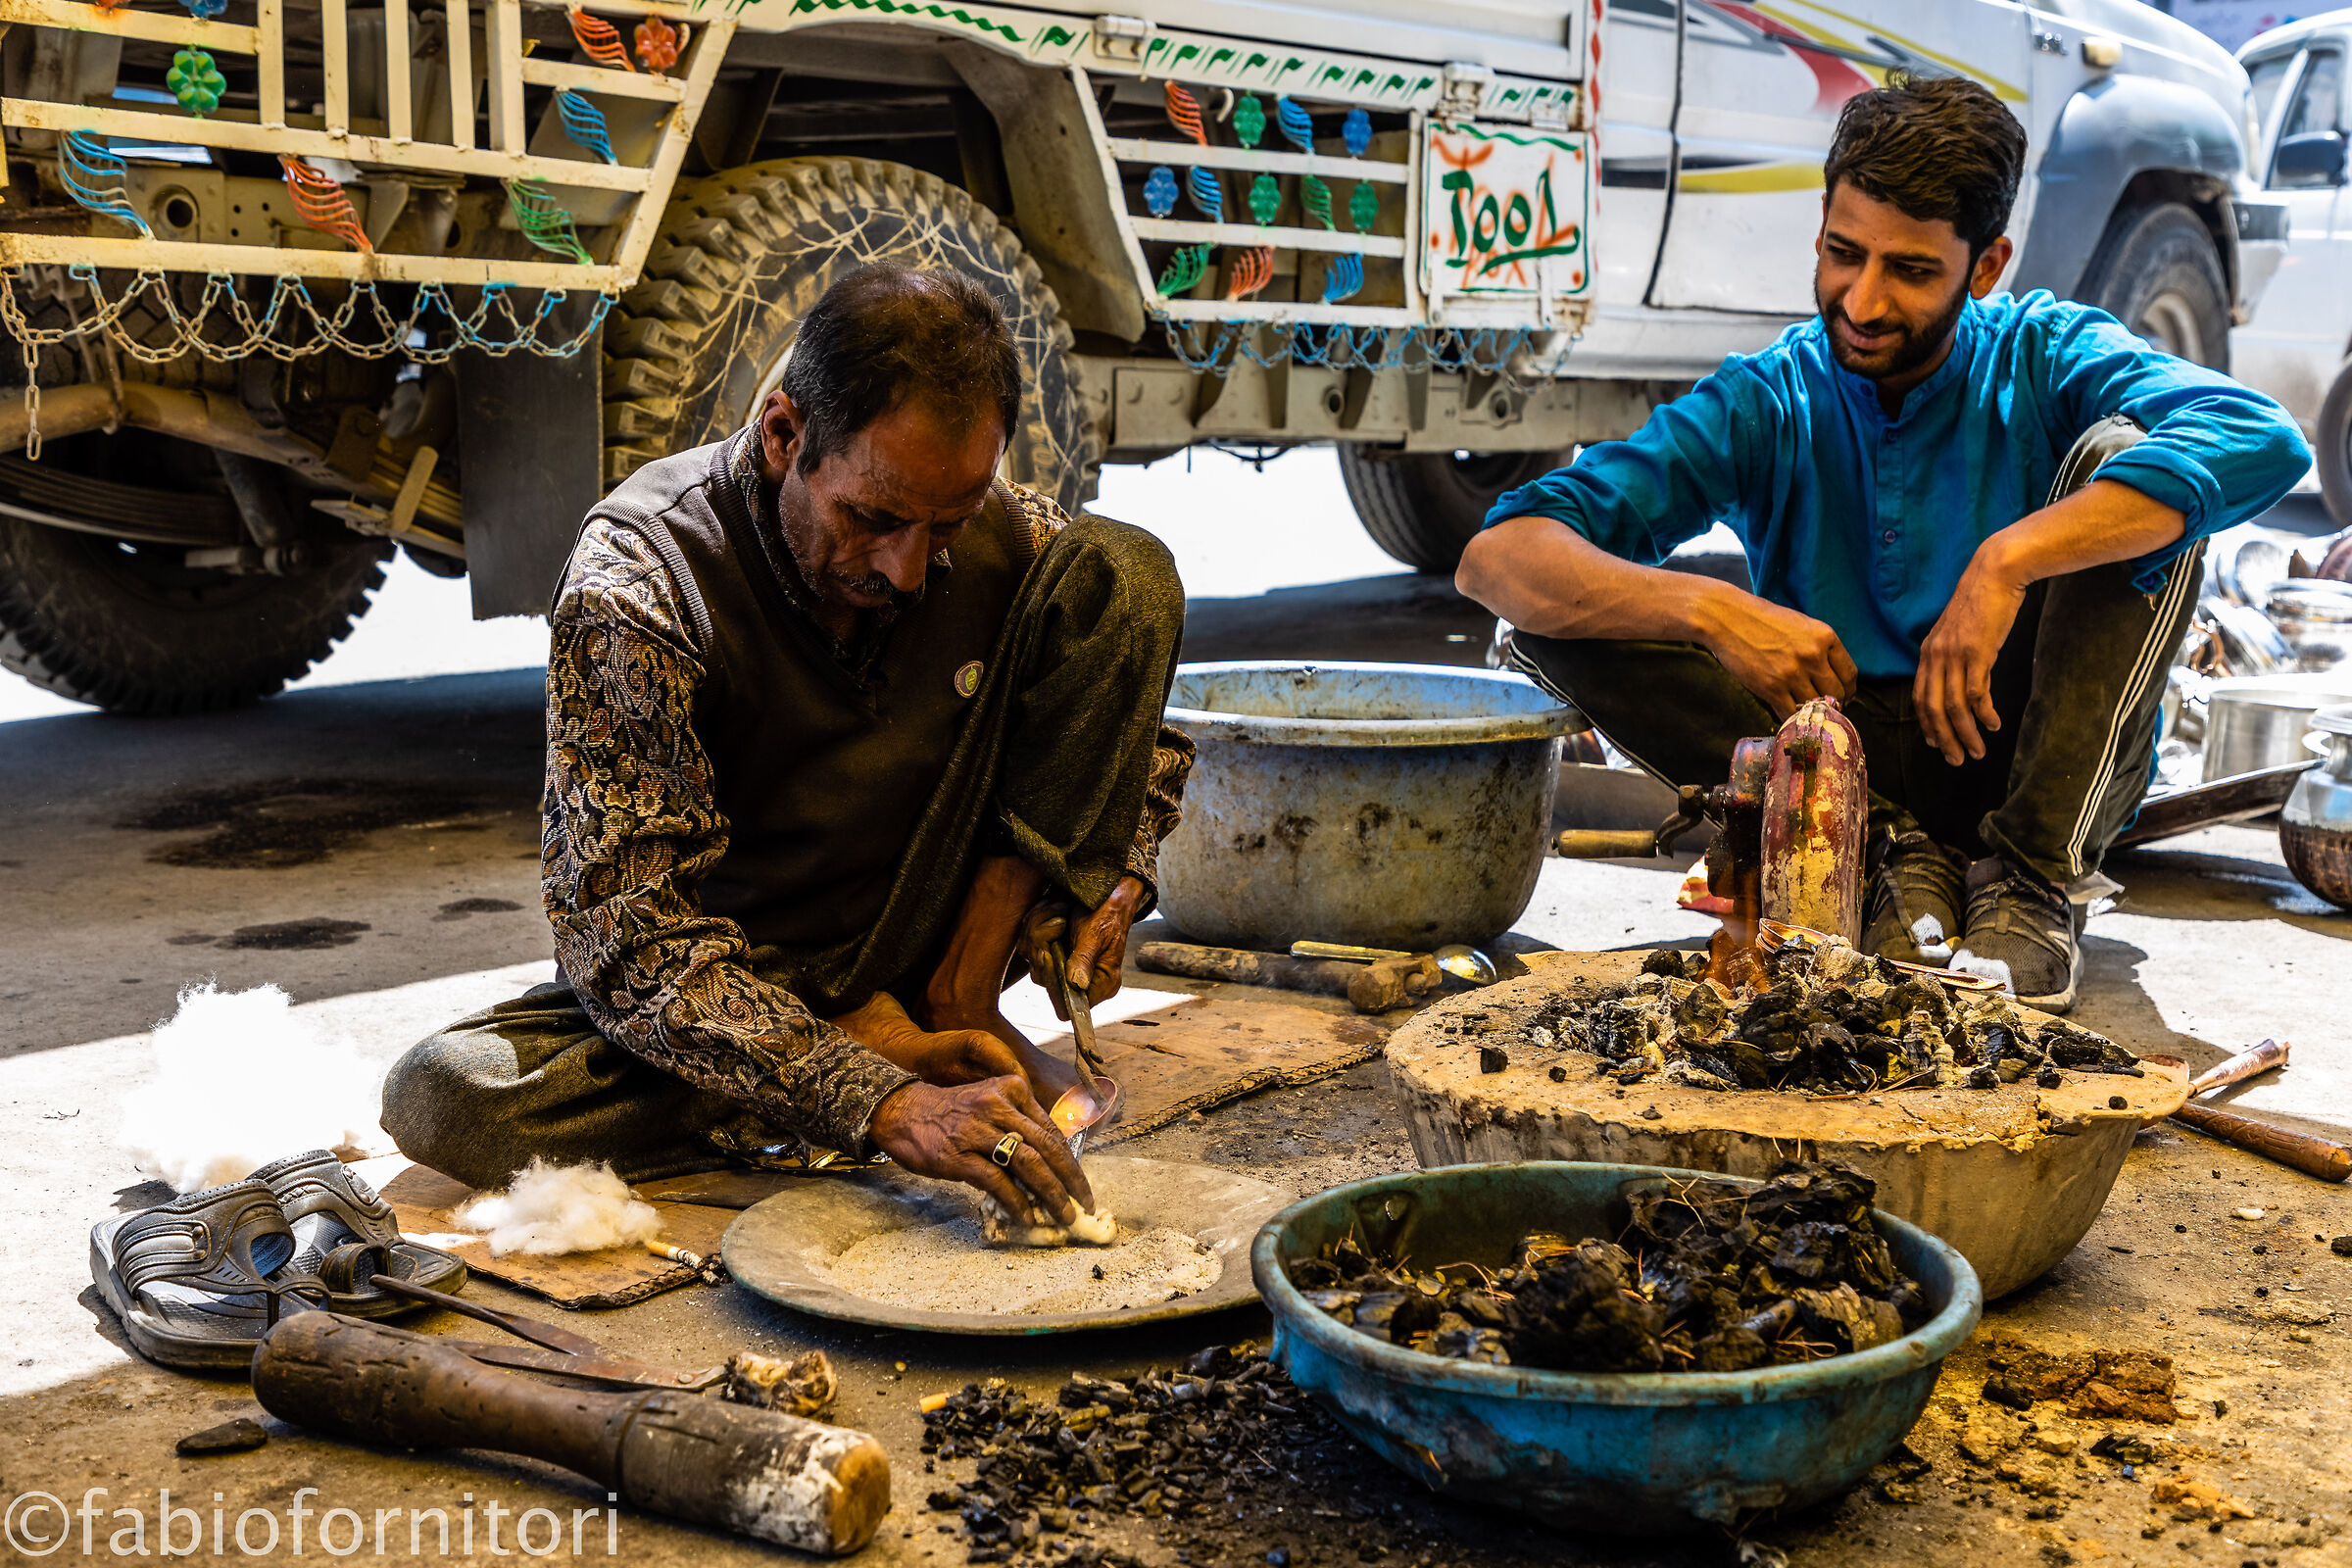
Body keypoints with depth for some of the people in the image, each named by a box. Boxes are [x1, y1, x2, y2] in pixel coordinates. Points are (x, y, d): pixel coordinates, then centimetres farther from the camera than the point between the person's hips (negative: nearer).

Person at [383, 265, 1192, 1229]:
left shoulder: (1003, 532, -12)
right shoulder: (633, 587, -27)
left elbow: (1134, 737, 8)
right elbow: (627, 937, -32)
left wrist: (1117, 875, -14)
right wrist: (885, 1105, -43)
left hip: (922, 944, 2)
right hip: (729, 983, -2)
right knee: (446, 1098, -32)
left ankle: (961, 1008, -14)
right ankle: (893, 1050, -17)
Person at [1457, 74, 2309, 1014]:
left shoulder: (2043, 357, -6)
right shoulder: (1765, 402, -4)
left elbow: (2263, 440, -27)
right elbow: (1498, 557, -16)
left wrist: (2009, 558, -36)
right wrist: (1711, 608, -34)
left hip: (2038, 766, -1)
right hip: (1848, 755, 1)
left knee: (2116, 455, -22)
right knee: (1558, 611, -18)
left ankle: (2033, 879, -19)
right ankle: (1895, 853, -15)